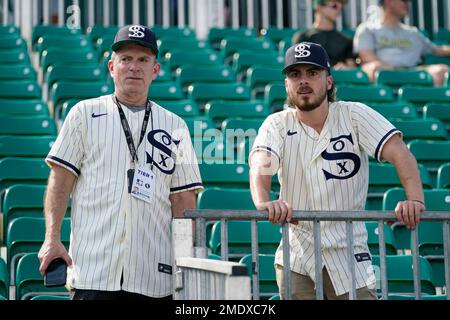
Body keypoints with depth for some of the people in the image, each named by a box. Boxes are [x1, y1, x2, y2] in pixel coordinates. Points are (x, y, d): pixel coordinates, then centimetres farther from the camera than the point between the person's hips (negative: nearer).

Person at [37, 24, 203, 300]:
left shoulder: (175, 127, 15)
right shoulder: (85, 114, 11)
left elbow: (183, 198, 12)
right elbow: (61, 180, 6)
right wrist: (52, 239, -6)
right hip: (93, 268, -2)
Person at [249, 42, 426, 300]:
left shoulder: (353, 115, -1)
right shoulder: (278, 124, 2)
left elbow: (399, 152, -13)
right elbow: (260, 165, -17)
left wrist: (415, 200, -31)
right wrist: (263, 202, -40)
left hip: (349, 253, -1)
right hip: (296, 259, 1)